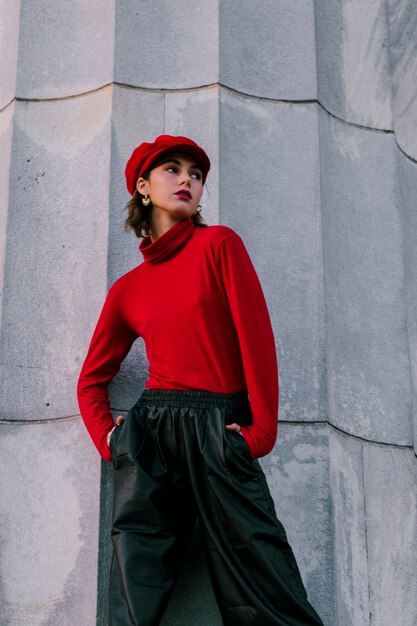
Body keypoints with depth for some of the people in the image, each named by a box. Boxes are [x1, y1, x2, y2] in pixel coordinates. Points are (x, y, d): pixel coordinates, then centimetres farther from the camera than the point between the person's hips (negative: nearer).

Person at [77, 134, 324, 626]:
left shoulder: (219, 244, 6)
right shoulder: (128, 288, 14)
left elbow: (256, 335, -2)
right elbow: (92, 378, 22)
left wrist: (260, 431, -7)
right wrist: (108, 439, 6)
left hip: (221, 435, -2)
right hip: (150, 435, 3)